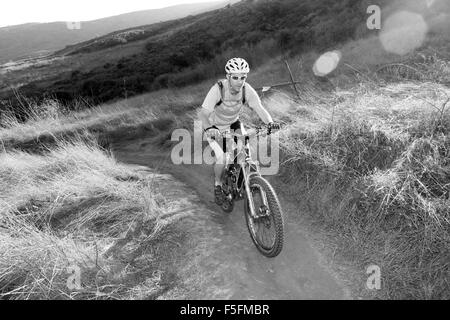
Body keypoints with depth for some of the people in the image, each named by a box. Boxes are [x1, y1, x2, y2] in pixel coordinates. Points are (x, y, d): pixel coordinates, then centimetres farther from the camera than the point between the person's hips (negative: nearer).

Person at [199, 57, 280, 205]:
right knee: (222, 159, -18)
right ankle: (218, 185, 11)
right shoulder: (218, 89, -32)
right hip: (215, 127, -3)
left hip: (233, 123, 3)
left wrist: (270, 122, -47)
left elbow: (260, 109, -26)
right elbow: (203, 113, -40)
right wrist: (209, 128, -60)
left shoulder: (247, 90, -22)